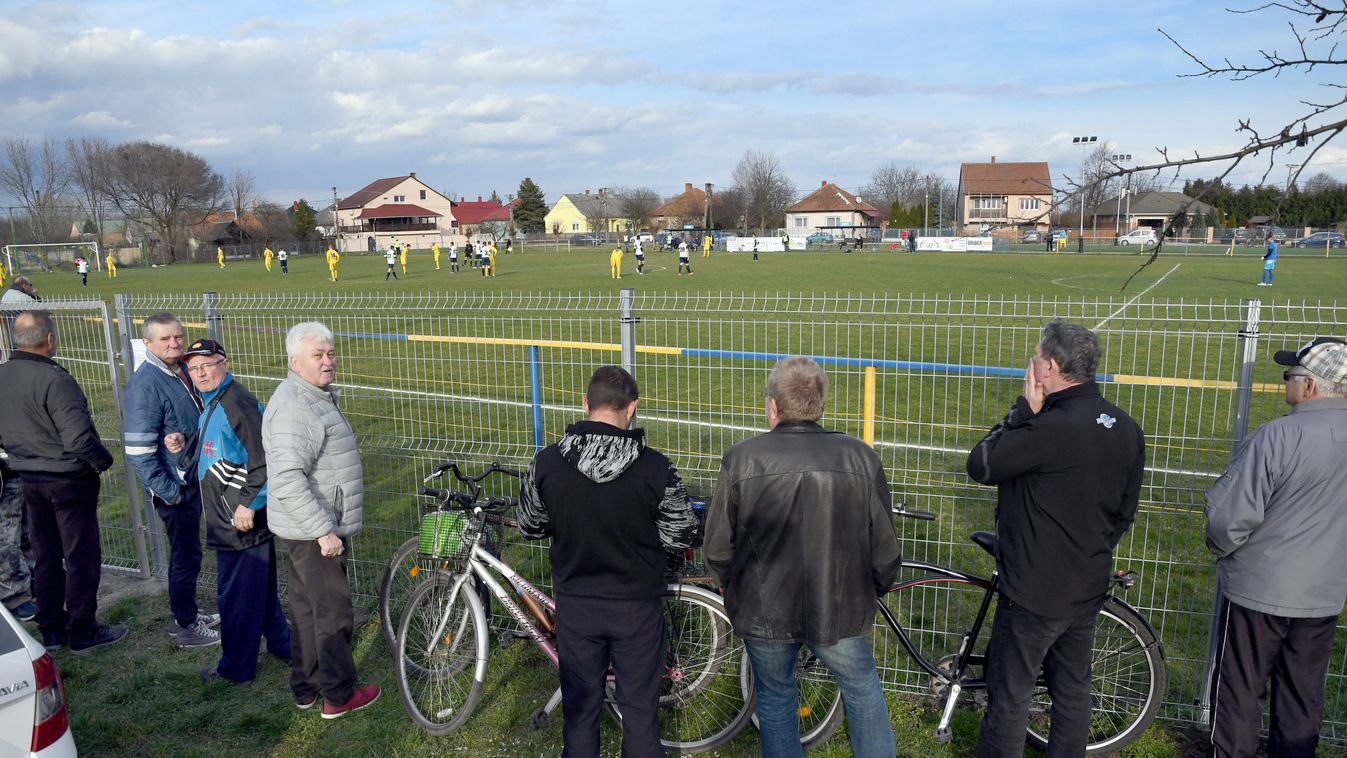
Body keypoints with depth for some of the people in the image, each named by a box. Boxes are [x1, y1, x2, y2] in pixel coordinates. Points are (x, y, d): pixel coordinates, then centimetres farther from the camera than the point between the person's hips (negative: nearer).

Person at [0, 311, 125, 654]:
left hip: (29, 480, 7)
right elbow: (78, 438, -26)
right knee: (82, 557, 5)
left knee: (45, 557, 18)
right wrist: (103, 461, -9)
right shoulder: (55, 380, -23)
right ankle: (82, 632, 12)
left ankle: (51, 630, 28)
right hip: (68, 480, -7)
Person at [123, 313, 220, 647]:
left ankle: (187, 613, 34)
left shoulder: (179, 370, 6)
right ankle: (185, 627, 17)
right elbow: (138, 450, -23)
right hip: (175, 487, -8)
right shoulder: (145, 384, -20)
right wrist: (168, 491, -19)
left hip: (192, 480, 8)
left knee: (187, 551, 19)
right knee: (186, 554, 3)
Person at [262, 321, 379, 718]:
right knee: (333, 614, 1)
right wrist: (324, 530, -26)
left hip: (314, 528, 10)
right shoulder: (294, 408, -22)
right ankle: (339, 696, 14)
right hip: (313, 532, -10)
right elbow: (288, 480, -29)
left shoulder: (317, 397, 13)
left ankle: (305, 687, 32)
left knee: (307, 610, 19)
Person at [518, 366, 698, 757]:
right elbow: (678, 538, -9)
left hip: (576, 605, 2)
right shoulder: (656, 468, -18)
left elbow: (530, 528, 1)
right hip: (637, 606, -1)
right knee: (640, 708, 15)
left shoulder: (547, 462, -13)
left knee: (580, 708, 18)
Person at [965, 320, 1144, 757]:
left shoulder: (1052, 429, -26)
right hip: (1088, 589, 8)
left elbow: (980, 466, -16)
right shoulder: (1126, 429, 2)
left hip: (1035, 593, -8)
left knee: (1009, 696, 6)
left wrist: (1024, 408, -12)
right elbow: (1125, 512, 11)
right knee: (1072, 691, 20)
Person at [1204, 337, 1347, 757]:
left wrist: (1220, 548, -2)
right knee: (1303, 698, 19)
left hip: (1258, 591, -6)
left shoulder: (1279, 435, -23)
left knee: (1239, 691, 10)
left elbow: (1229, 516, -22)